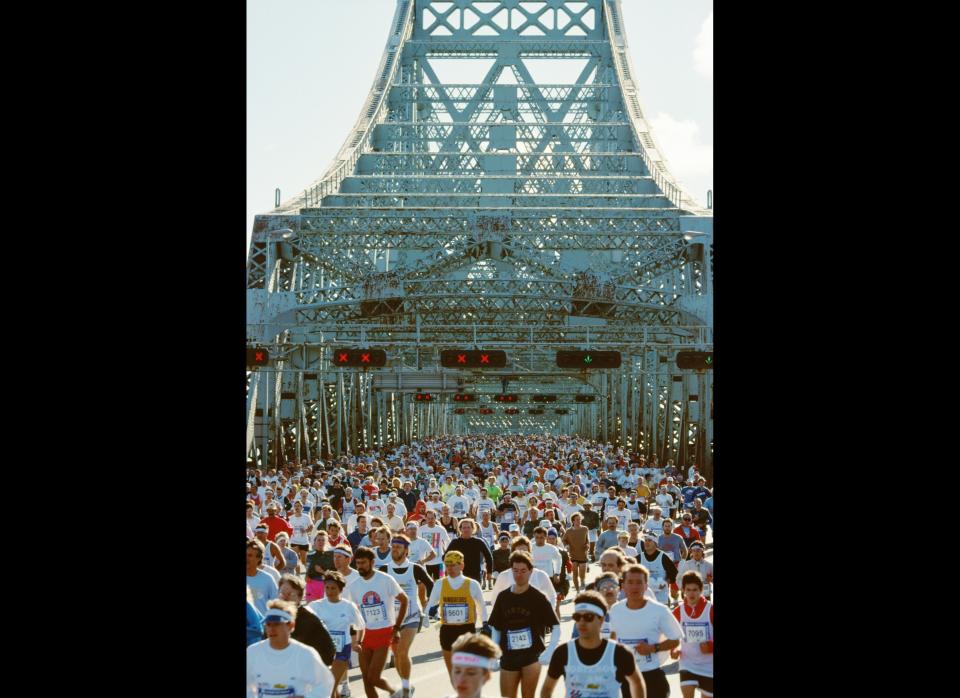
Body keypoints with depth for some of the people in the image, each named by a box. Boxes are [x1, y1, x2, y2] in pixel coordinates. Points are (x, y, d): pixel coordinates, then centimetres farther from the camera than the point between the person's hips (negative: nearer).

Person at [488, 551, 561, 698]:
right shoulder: (503, 597, 5)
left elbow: (555, 627, -2)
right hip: (508, 657, 3)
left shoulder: (538, 598, -5)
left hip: (532, 655, -3)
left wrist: (549, 651, -12)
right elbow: (496, 629, 13)